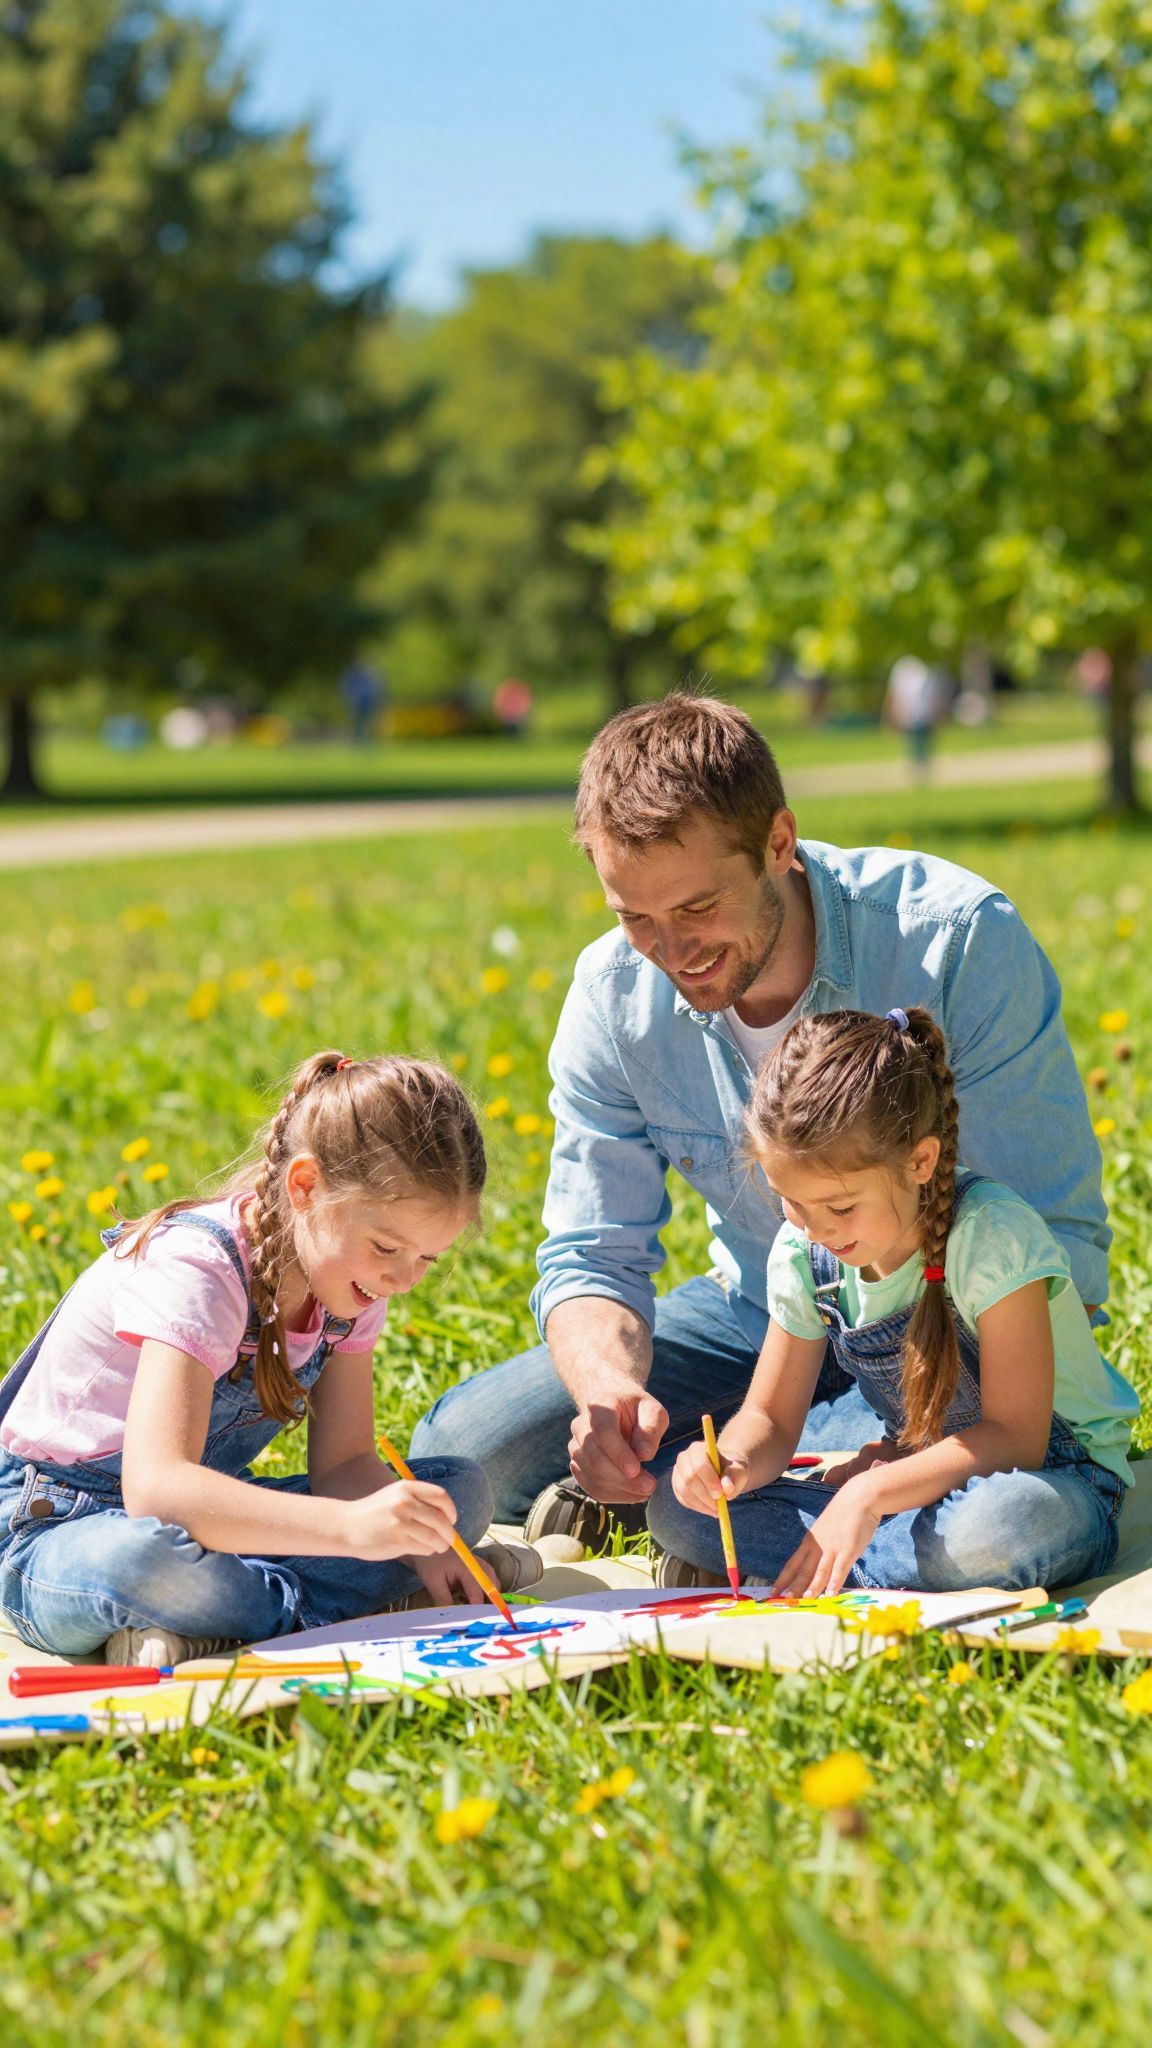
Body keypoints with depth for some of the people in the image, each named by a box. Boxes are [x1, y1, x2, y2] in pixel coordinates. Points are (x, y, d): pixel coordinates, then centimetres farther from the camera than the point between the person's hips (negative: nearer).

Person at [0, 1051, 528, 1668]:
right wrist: (353, 1527, -51)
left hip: (205, 1509, 8)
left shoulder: (351, 1272, -3)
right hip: (58, 1527, -8)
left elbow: (343, 1461, -1)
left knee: (461, 1488, -7)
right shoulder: (196, 1273, -28)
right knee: (147, 1559, -44)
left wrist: (423, 1547, -22)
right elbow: (155, 1488, -41)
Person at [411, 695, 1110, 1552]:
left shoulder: (963, 943, -25)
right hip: (759, 1317, 3)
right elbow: (591, 1255, -6)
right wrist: (607, 1383, -31)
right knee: (459, 1452, -13)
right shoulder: (614, 993, -12)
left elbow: (1058, 1239, -21)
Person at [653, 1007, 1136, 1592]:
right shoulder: (802, 1256, -5)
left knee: (995, 1529, -44)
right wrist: (733, 1464, -21)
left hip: (1051, 1482, -5)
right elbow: (768, 1420, 3)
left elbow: (1014, 1437, -24)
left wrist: (871, 1492, -34)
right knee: (675, 1506, -12)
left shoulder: (990, 1236, -23)